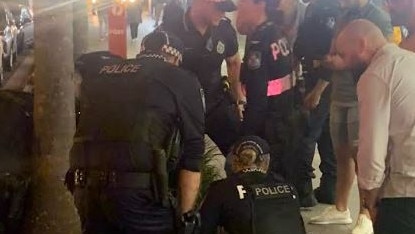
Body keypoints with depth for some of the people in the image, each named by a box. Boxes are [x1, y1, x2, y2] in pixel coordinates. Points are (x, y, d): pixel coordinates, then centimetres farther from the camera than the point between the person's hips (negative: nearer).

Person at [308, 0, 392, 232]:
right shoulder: (343, 19, 18)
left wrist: (345, 62, -19)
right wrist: (318, 91, 26)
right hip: (339, 98, 7)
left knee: (360, 155, -7)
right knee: (342, 153, 11)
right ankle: (340, 208, 21)